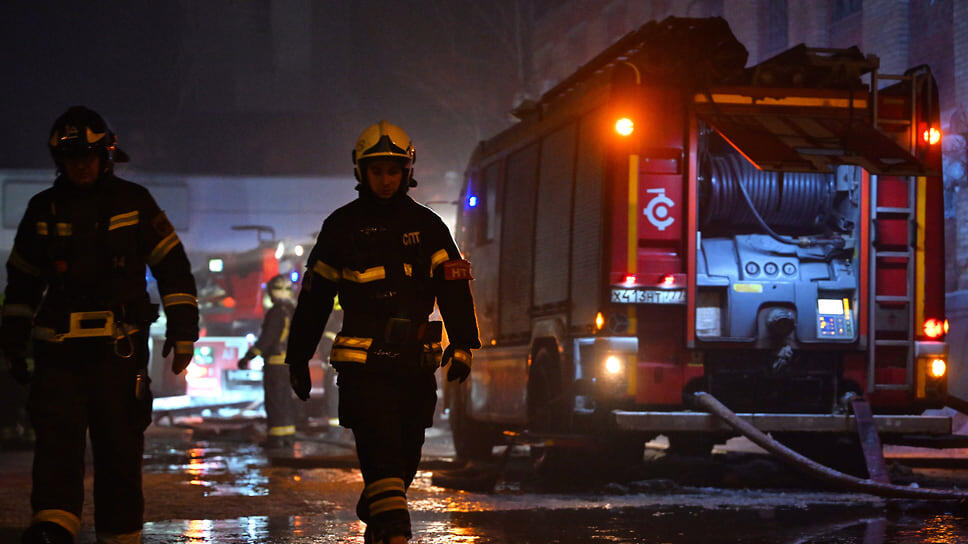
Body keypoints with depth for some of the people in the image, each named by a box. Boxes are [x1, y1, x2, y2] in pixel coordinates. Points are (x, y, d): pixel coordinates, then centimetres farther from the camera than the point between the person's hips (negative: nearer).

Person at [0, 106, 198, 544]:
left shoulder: (133, 203, 5)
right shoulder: (44, 210, 12)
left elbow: (174, 269, 6)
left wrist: (182, 330, -1)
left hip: (120, 346, -1)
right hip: (58, 347, 2)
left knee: (120, 442, 0)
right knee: (56, 433, -13)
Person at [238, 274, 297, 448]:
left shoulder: (277, 311, -15)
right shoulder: (293, 310, 11)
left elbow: (267, 338, -20)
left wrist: (247, 357, -18)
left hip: (276, 362, -8)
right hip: (290, 361, 8)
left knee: (274, 401, -4)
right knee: (285, 399, 14)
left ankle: (276, 438, -5)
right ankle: (288, 436, 16)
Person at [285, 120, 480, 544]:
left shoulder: (426, 226, 10)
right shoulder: (342, 227, 6)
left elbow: (455, 286, 4)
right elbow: (314, 297, 10)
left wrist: (462, 344, -9)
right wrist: (297, 358, 11)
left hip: (416, 363, 3)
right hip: (363, 362, -3)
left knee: (405, 459, 9)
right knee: (382, 456, -15)